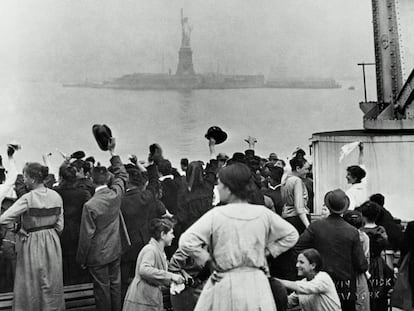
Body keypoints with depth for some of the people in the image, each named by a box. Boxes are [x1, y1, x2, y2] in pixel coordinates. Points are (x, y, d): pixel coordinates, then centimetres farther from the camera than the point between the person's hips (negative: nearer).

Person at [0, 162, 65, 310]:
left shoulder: (27, 198, -18)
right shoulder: (56, 196, -3)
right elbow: (60, 225, 2)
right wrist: (49, 235, 14)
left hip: (32, 244, -4)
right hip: (52, 244, 5)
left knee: (31, 284, 13)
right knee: (52, 284, 17)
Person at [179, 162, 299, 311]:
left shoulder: (216, 215, -12)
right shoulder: (263, 214, -2)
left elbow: (186, 242, -18)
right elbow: (291, 235, 9)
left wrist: (207, 259, -4)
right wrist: (266, 252, 10)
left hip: (225, 285, -3)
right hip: (257, 284, 3)